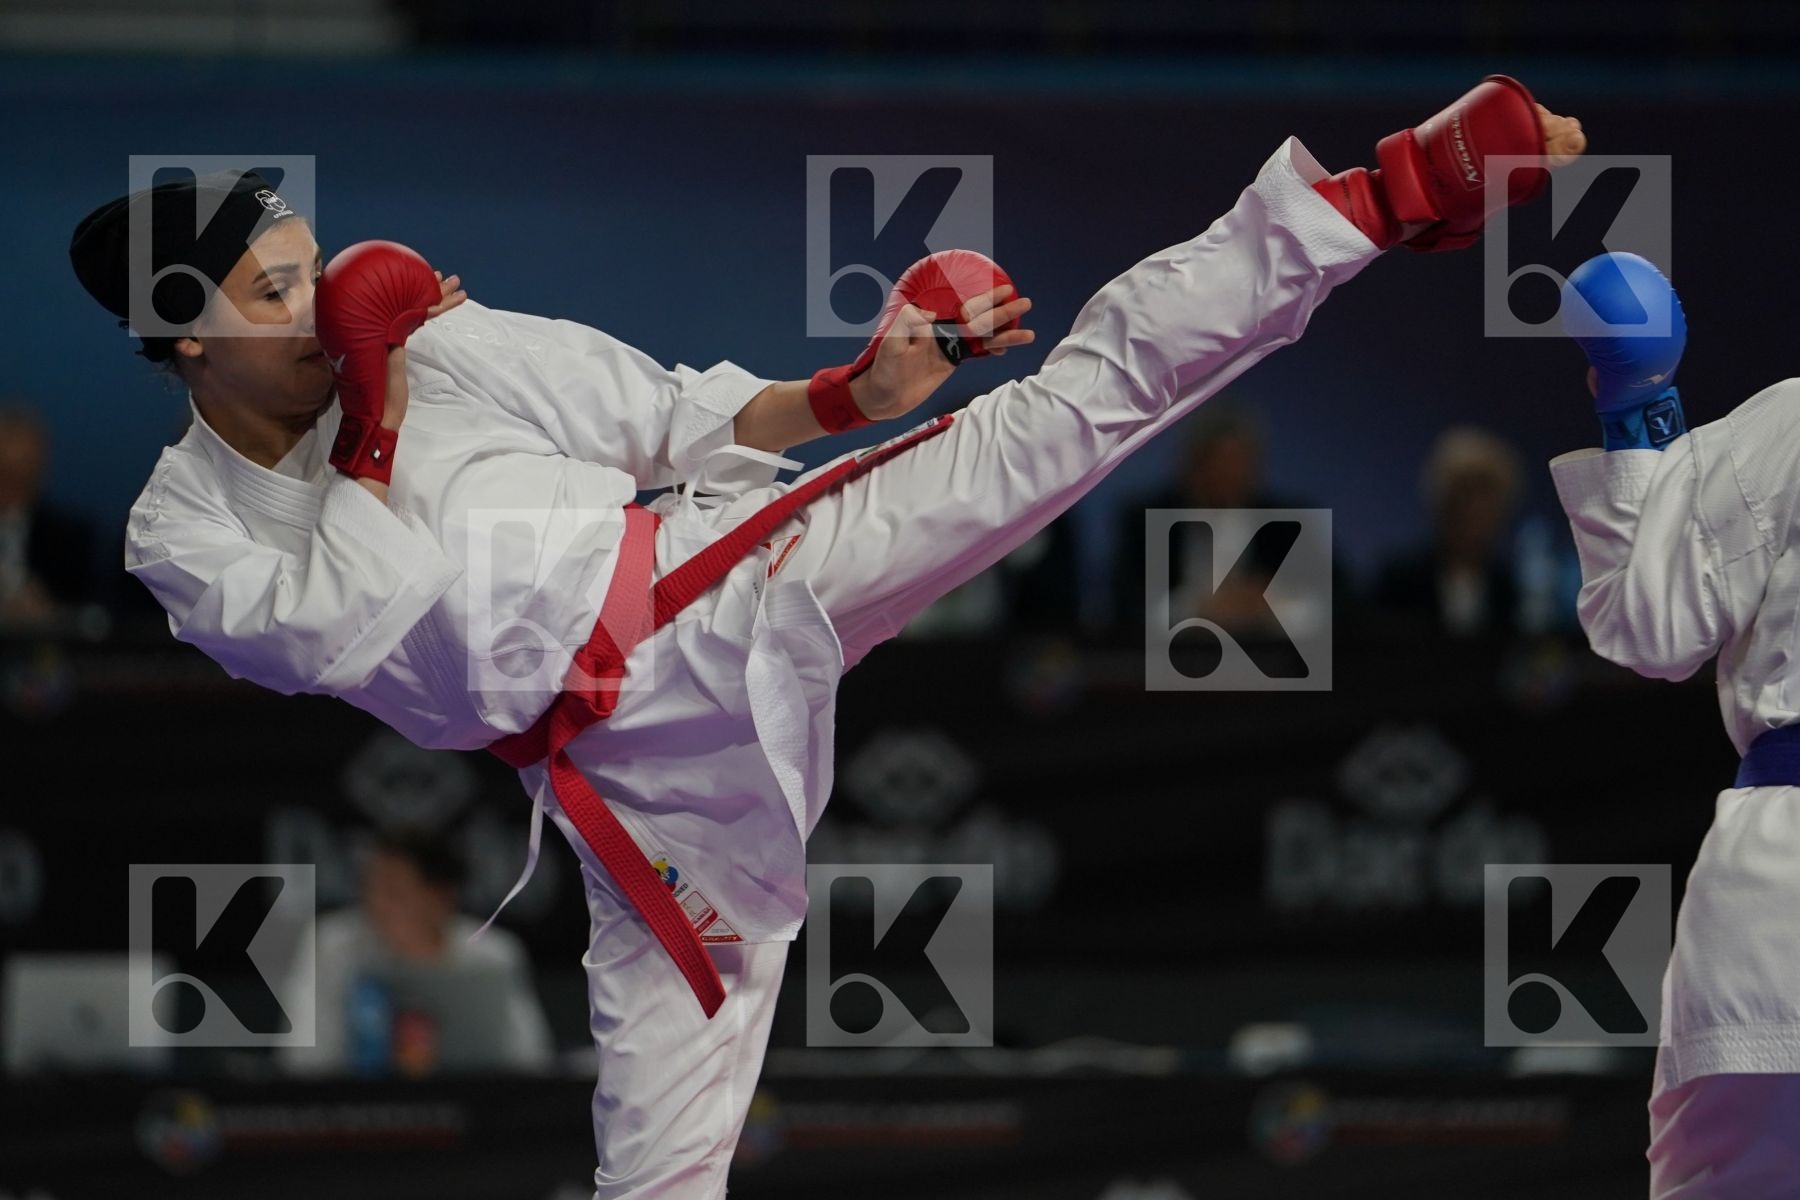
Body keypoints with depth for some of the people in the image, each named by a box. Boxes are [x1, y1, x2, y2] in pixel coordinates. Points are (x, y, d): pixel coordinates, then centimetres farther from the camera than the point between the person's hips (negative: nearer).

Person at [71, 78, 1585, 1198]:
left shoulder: (449, 349, 2)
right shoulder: (183, 539, 2)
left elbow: (676, 415, 8)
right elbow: (343, 632, -15)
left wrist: (848, 397, -5)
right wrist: (377, 423, -11)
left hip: (716, 587, 0)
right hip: (628, 778, 0)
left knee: (1075, 399, -12)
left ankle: (1391, 193, -13)